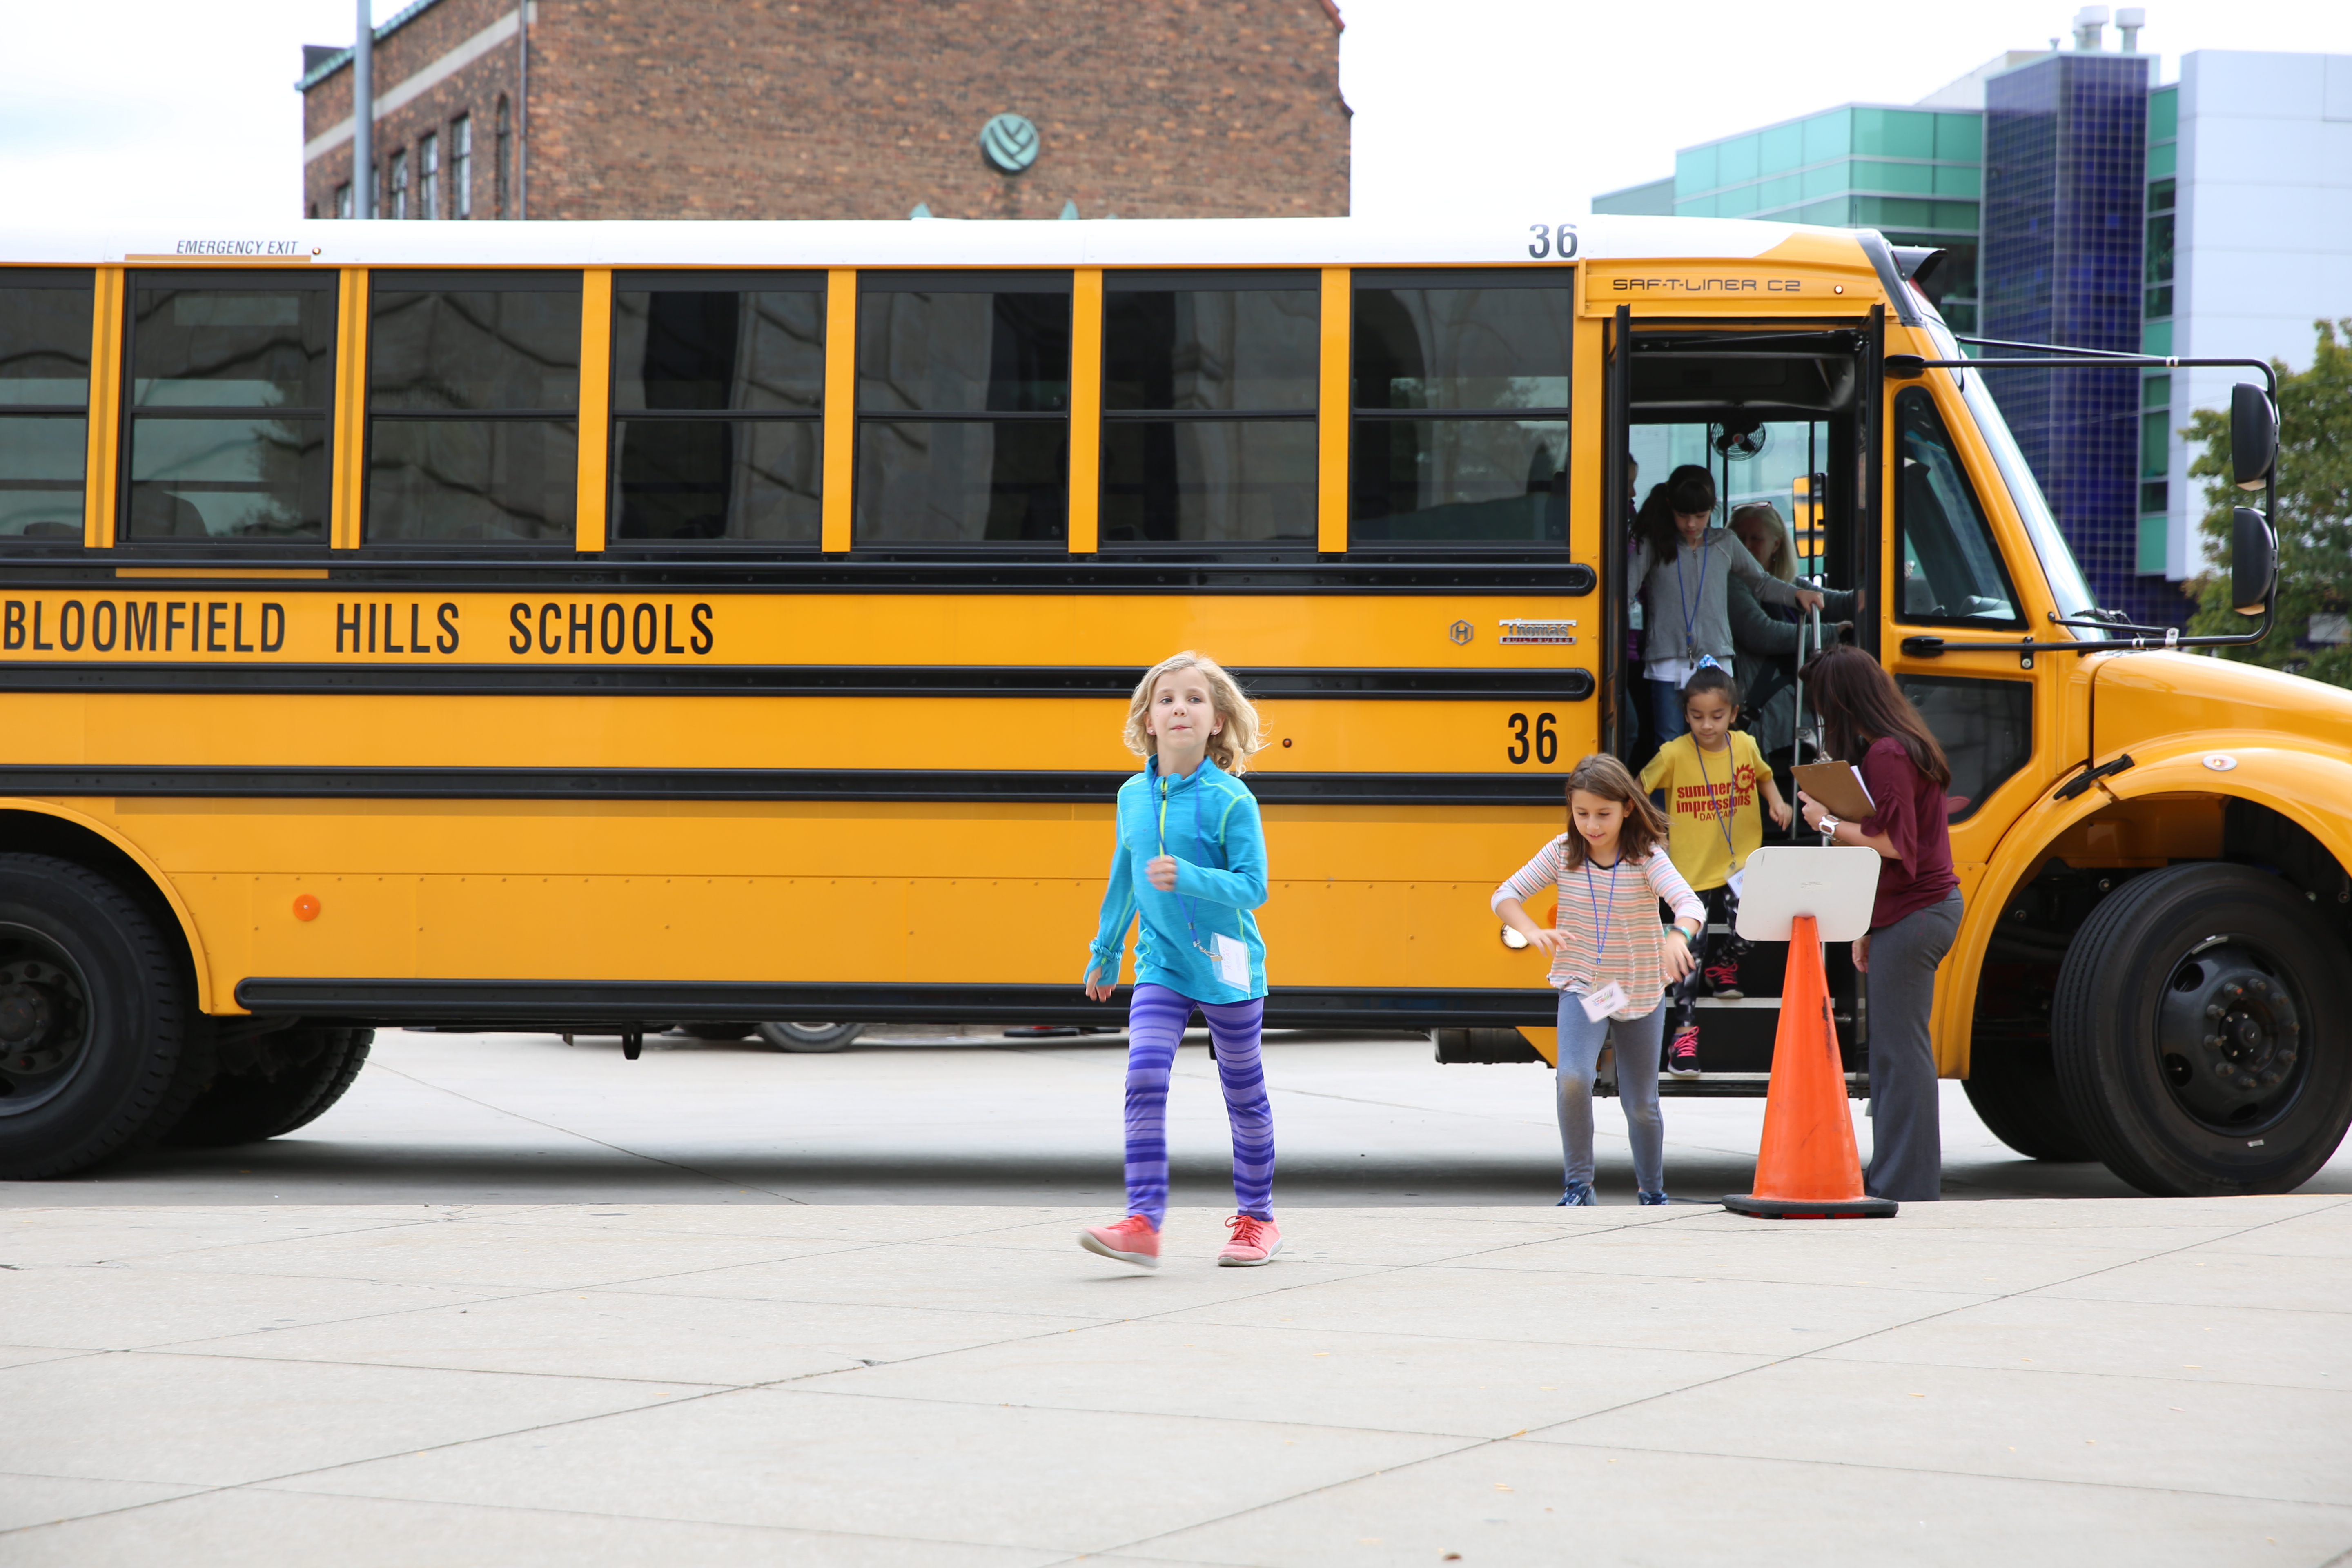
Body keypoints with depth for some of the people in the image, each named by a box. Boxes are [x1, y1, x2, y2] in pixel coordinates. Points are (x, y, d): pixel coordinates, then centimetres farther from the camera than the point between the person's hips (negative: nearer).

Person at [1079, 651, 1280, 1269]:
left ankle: (1257, 1219, 27)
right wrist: (1106, 952, 24)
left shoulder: (1230, 800, -13)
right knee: (1144, 1079, -15)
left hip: (1228, 968, -3)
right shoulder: (1133, 796, 2)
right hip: (1162, 965, 3)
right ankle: (1143, 1224, -18)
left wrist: (1188, 877, -30)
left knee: (1244, 1095, 11)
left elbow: (1252, 886, -16)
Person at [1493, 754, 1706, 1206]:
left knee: (1642, 1105, 11)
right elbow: (1506, 895, -5)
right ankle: (1577, 1184, -9)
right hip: (1582, 989, 0)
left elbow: (1691, 904, -30)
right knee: (1573, 1078, -24)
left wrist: (1678, 935, -53)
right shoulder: (1562, 853, -9)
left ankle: (1652, 1190, 36)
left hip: (1641, 996, 0)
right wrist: (1532, 932, -25)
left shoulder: (1647, 859, -16)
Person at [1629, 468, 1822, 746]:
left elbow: (1761, 582, 23)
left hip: (1715, 663, 2)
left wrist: (1796, 594, 9)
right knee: (1670, 746, -2)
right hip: (1667, 666, -2)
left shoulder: (1725, 545, 10)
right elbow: (1627, 586, -8)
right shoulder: (1653, 546, 3)